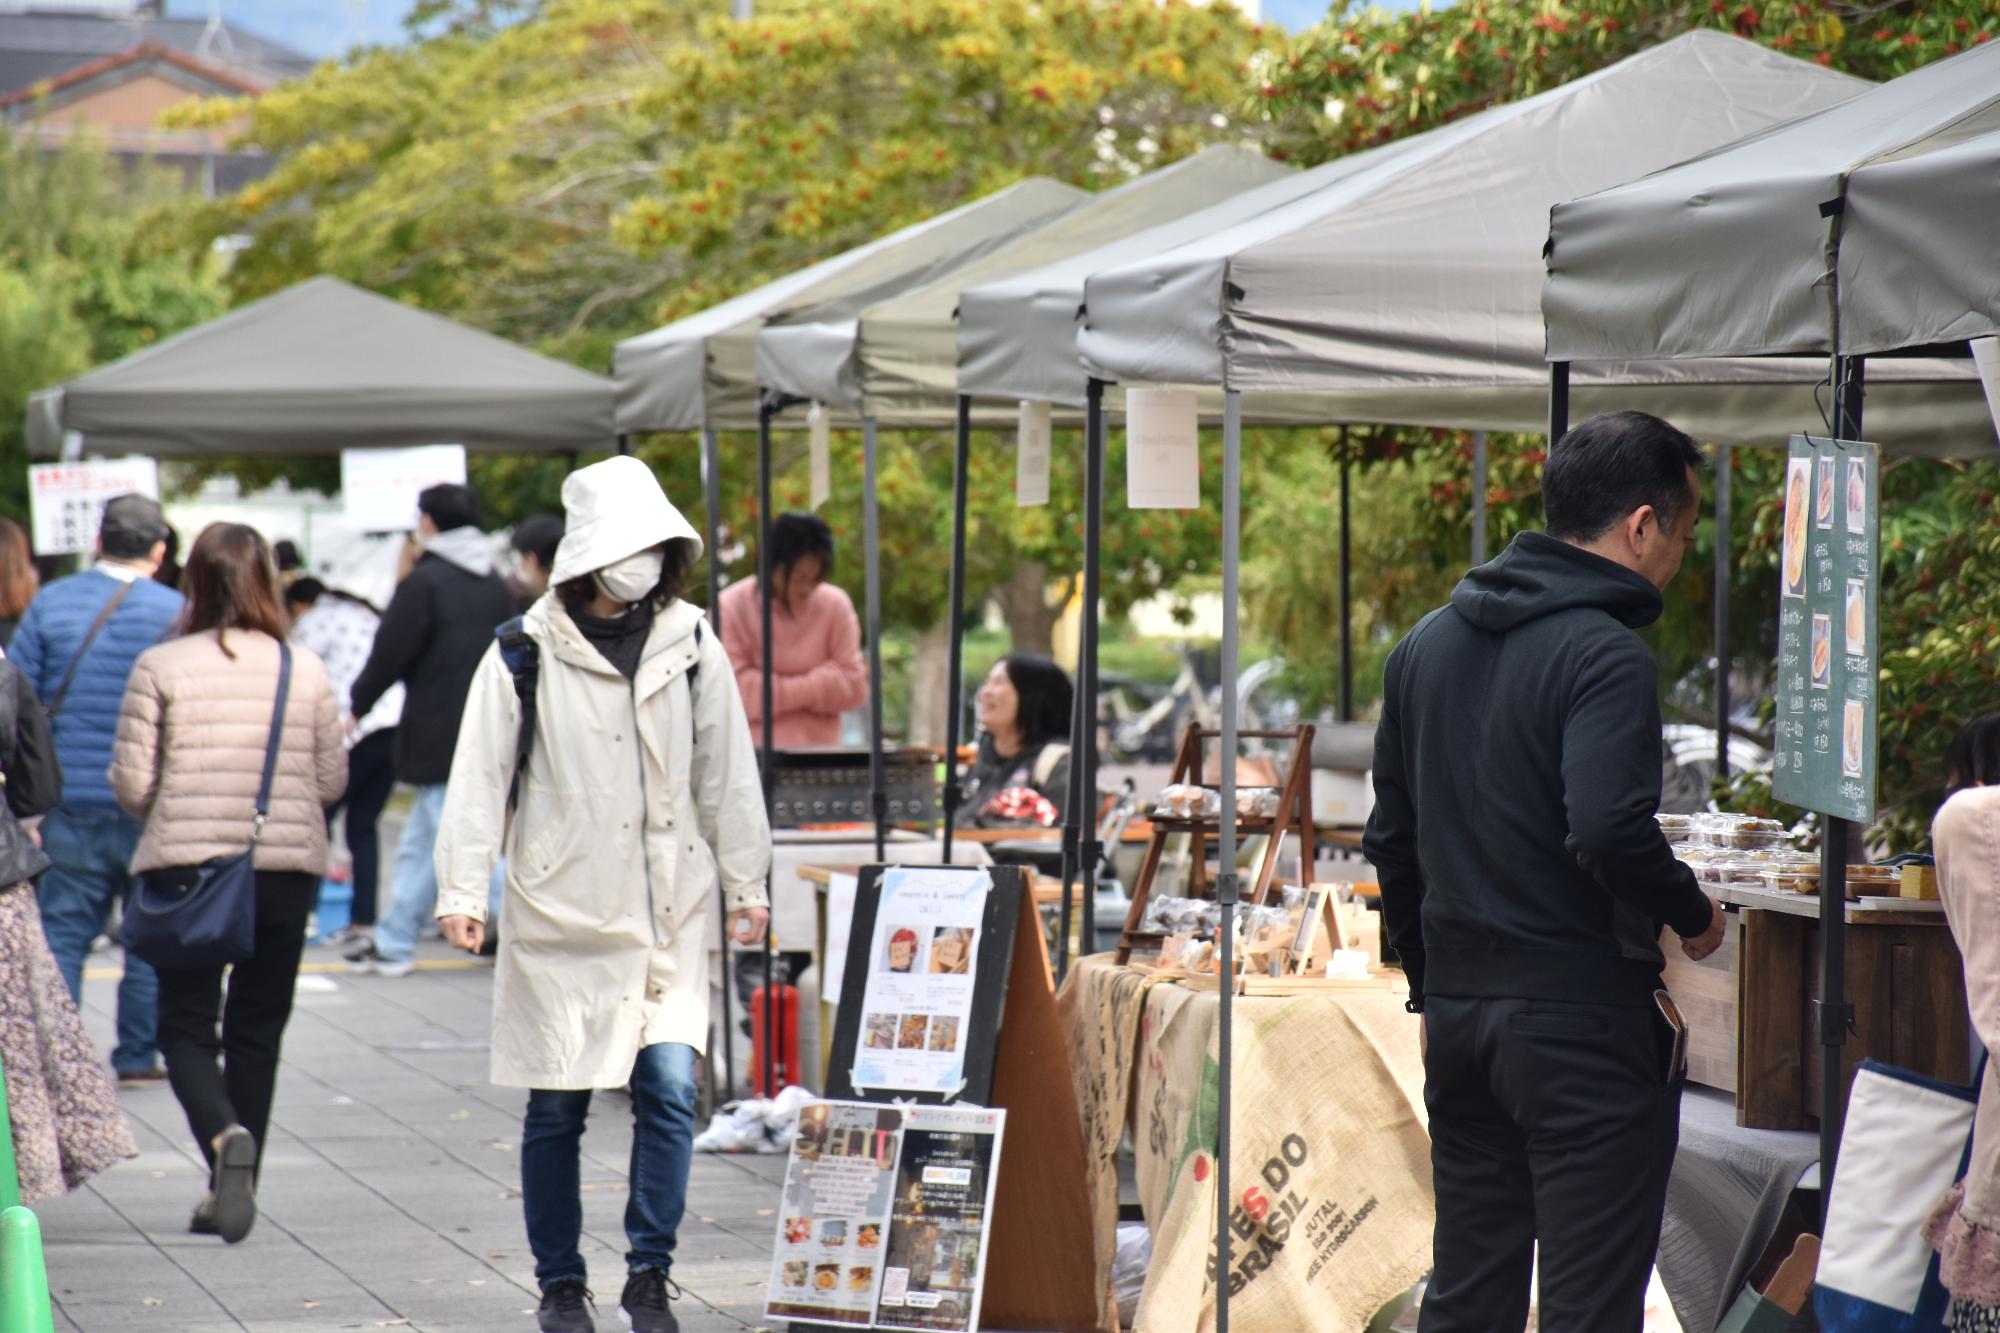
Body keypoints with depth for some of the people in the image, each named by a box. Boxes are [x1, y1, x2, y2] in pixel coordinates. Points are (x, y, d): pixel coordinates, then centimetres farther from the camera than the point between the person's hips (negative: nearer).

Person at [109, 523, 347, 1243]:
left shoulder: (160, 668, -7)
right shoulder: (307, 671, 0)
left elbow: (131, 784, -6)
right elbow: (332, 779, 4)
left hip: (185, 867, -2)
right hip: (288, 867, 2)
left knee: (186, 1026, 7)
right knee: (257, 1030, 13)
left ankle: (223, 1136, -21)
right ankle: (233, 1190, 15)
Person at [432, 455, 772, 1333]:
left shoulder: (691, 649, 5)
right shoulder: (525, 656, -4)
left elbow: (728, 775, 12)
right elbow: (480, 776, -3)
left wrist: (746, 884, 14)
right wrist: (461, 889, -9)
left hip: (667, 915, 2)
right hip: (558, 915, -2)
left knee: (670, 1087, -9)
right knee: (556, 1107, 4)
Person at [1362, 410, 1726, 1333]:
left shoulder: (1427, 644, 13)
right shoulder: (1606, 656, -14)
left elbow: (1391, 841, 18)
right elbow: (1610, 832, -26)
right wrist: (1694, 918, -8)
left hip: (1456, 1013, 8)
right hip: (1582, 1016, -8)